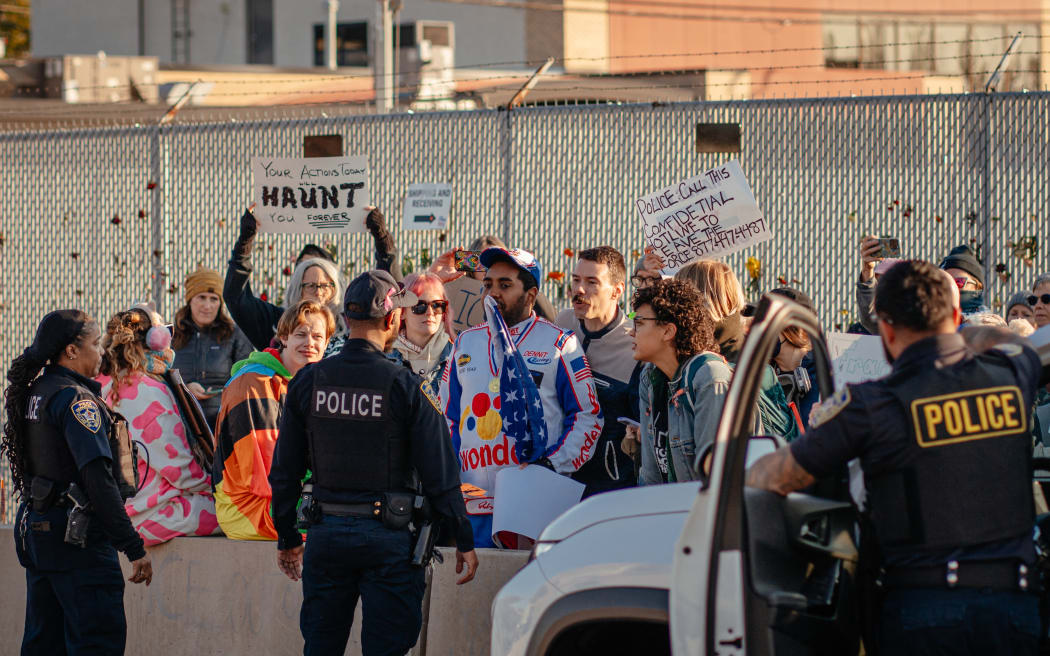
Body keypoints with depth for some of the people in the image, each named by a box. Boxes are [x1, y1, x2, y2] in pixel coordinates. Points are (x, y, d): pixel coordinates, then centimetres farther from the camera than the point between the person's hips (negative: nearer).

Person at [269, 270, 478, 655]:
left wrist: (288, 539, 17)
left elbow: (284, 471, 6)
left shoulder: (307, 383, 1)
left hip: (327, 534, 3)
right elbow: (440, 474, -8)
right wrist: (464, 540, 1)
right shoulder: (404, 387, -10)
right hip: (387, 537, -3)